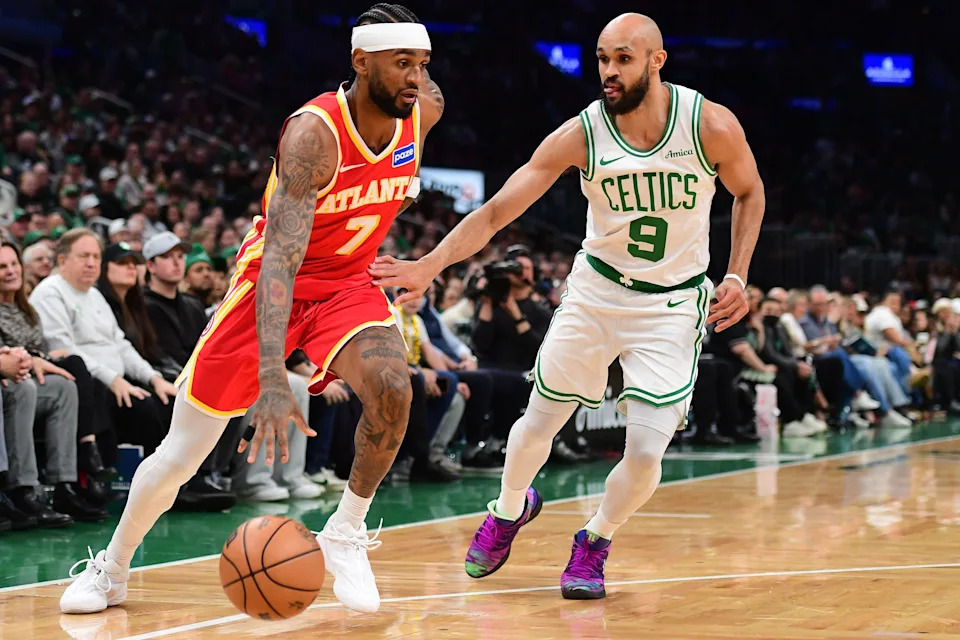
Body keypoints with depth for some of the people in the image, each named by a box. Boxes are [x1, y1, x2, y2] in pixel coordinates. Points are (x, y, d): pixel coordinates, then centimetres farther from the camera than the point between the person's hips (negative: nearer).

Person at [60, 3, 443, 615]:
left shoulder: (423, 110, -12)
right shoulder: (313, 133, -30)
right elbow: (279, 259, -39)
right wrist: (272, 379, -50)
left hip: (347, 282, 4)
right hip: (273, 285, -4)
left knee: (393, 387, -29)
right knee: (181, 455, 1)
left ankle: (346, 533, -8)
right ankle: (112, 568, 25)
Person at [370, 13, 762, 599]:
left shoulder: (712, 126, -18)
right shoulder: (580, 135, -17)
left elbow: (749, 193, 4)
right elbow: (495, 213, -17)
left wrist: (737, 276, -7)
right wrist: (430, 265, -32)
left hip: (672, 305, -1)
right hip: (597, 290, 1)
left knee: (646, 453, -12)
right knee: (537, 425, 10)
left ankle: (595, 542, 20)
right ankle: (509, 511, 44)